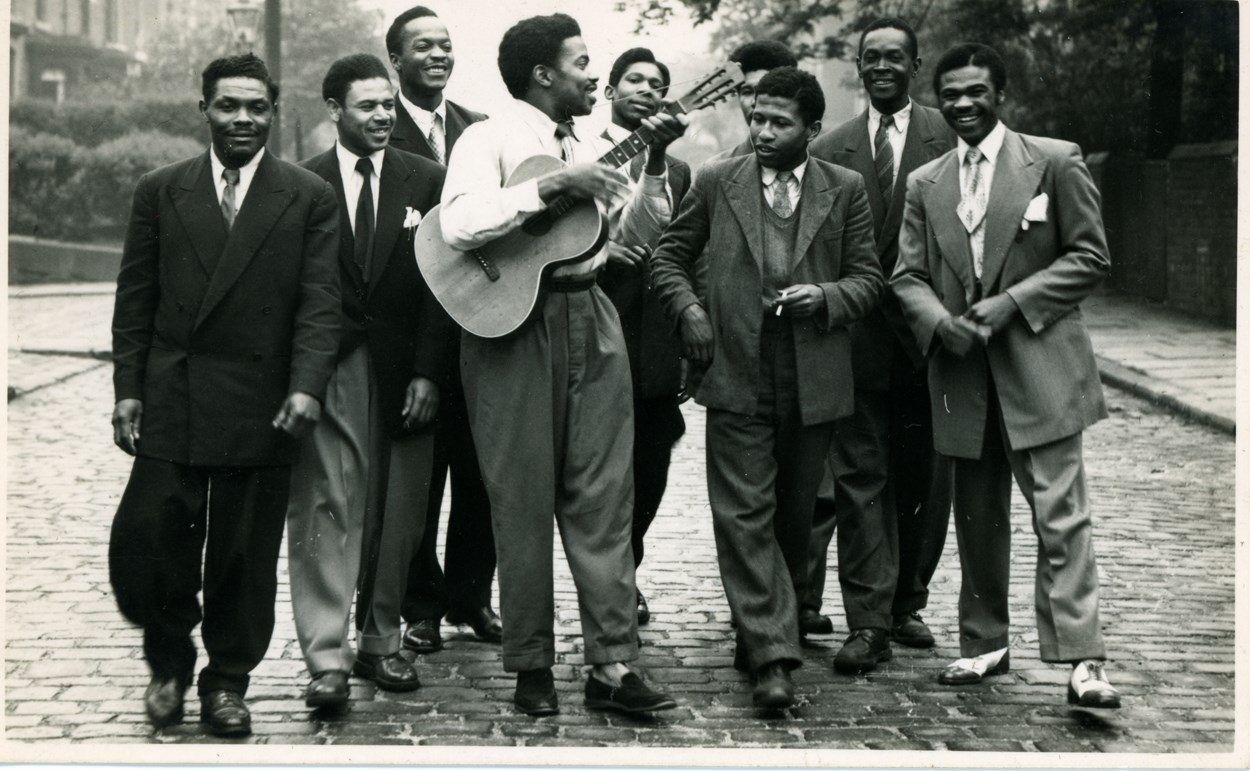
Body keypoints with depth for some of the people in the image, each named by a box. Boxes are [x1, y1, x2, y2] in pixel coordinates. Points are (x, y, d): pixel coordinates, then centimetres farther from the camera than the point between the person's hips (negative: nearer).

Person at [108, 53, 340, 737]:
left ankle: (227, 681, 22)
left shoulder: (310, 198, 4)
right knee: (145, 540, -3)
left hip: (262, 405, -1)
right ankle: (170, 660, 22)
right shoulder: (160, 191, 9)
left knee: (245, 556, 5)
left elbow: (320, 302, -2)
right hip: (170, 400, 1)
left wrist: (306, 386, -15)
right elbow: (135, 300, 9)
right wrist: (127, 388, 2)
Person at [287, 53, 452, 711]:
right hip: (328, 369, -2)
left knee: (397, 514, 6)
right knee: (326, 510, -6)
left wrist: (427, 372, -4)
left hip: (403, 376, 2)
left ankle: (380, 643, 19)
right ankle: (327, 660, -4)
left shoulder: (427, 180, 8)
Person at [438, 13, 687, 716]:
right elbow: (459, 225, -20)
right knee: (525, 502, 2)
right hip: (513, 323, -5)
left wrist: (655, 162, 2)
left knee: (603, 497, 2)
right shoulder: (491, 138, -4)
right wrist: (554, 185, -19)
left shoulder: (591, 147, 16)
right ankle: (532, 665, 13)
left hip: (589, 321, 6)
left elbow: (639, 232, 14)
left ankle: (614, 663, 5)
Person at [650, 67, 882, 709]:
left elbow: (867, 277, 8)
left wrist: (826, 297, -12)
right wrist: (688, 308, -4)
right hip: (737, 374, -1)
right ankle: (772, 656, -8)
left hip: (813, 382, 1)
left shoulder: (846, 191, 5)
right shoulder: (716, 182, 5)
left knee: (795, 515, 11)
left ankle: (763, 630, 27)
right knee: (744, 513, -8)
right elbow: (670, 255, 13)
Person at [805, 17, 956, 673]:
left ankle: (906, 604, 25)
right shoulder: (829, 150, 8)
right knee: (860, 478, -1)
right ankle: (868, 623, 2)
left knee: (923, 479, 9)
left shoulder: (947, 136, 1)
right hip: (858, 339, 1)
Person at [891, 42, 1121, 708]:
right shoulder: (924, 185, 12)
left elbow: (1090, 258, -2)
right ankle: (984, 644, 23)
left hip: (1040, 367, -4)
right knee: (977, 520, 12)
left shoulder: (1055, 161, 0)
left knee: (1061, 518, -9)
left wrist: (1011, 302, -12)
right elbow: (907, 275, 10)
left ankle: (1080, 660, -8)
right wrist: (941, 320, -11)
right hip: (961, 374, 4)